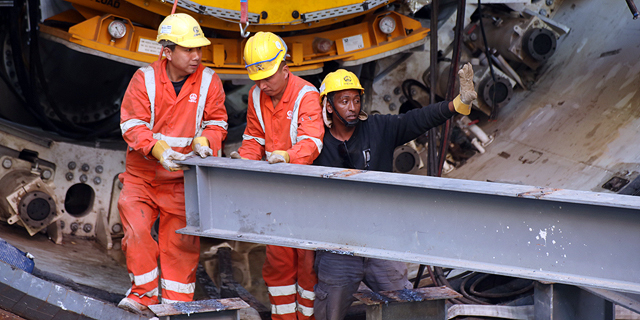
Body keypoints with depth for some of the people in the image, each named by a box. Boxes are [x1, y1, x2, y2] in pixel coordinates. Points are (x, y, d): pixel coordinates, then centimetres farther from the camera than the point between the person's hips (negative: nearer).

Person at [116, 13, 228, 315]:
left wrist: (205, 140, -20)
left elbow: (216, 122, 3)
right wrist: (157, 148, -28)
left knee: (180, 239, 2)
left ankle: (176, 302, 12)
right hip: (142, 174, 0)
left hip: (182, 177, 1)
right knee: (136, 230, -12)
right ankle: (144, 292, 4)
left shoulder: (208, 81, -4)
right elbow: (132, 124, -11)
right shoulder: (145, 78, -8)